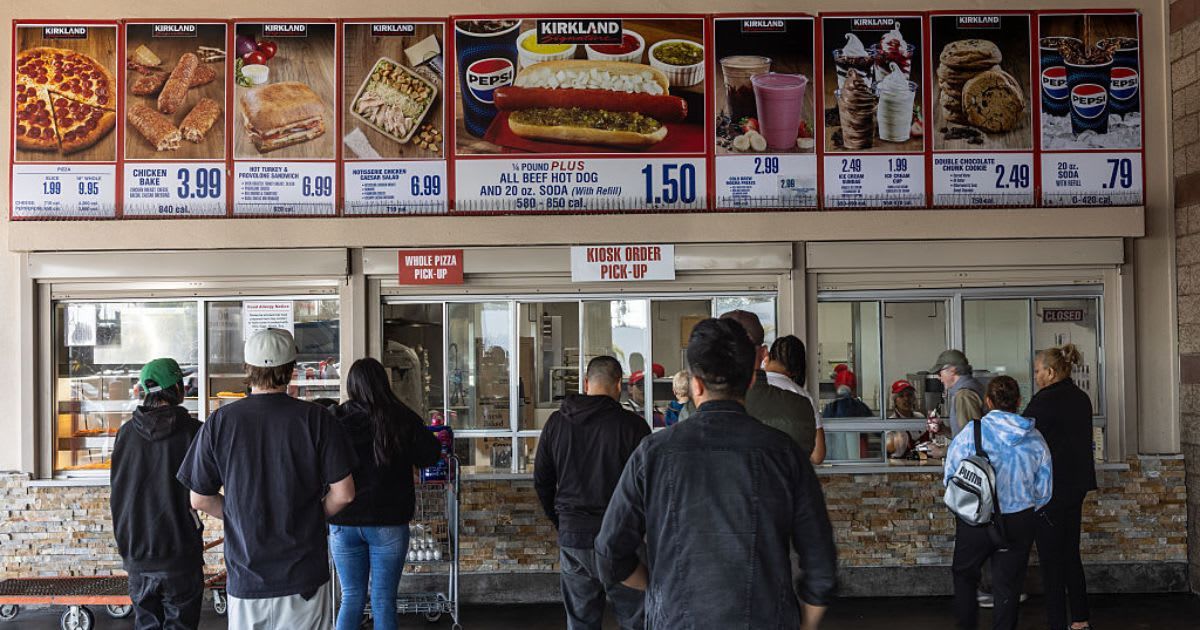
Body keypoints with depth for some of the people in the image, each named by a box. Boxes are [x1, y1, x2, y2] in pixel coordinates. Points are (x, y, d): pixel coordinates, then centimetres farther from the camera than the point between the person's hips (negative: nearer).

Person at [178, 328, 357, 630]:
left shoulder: (219, 422, -4)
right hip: (304, 576, -1)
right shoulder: (316, 418, -9)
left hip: (246, 578, 1)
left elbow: (200, 500, 2)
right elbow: (343, 494, -8)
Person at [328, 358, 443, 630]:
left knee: (351, 598, 13)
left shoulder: (334, 418, -5)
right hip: (388, 522, -1)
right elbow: (429, 457, -1)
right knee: (383, 601, 7)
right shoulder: (403, 418, -8)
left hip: (343, 523, 2)